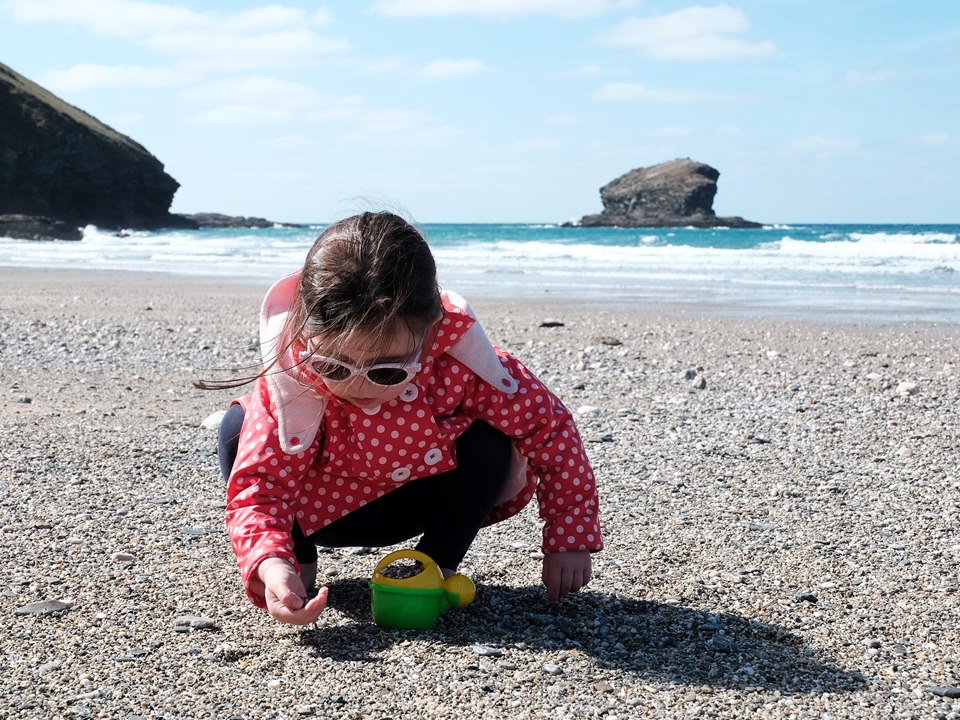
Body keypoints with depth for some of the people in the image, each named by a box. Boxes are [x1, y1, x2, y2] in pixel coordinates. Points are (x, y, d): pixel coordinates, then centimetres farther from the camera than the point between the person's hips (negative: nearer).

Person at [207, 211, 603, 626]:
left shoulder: (459, 365, -33)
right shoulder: (289, 380, -34)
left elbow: (550, 428, -20)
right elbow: (258, 488, -34)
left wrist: (569, 540, -20)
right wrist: (271, 566, -56)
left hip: (416, 507, 1)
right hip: (317, 511, 0)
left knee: (490, 443, -28)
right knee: (239, 428, -27)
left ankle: (437, 564, -5)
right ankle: (299, 562, -5)